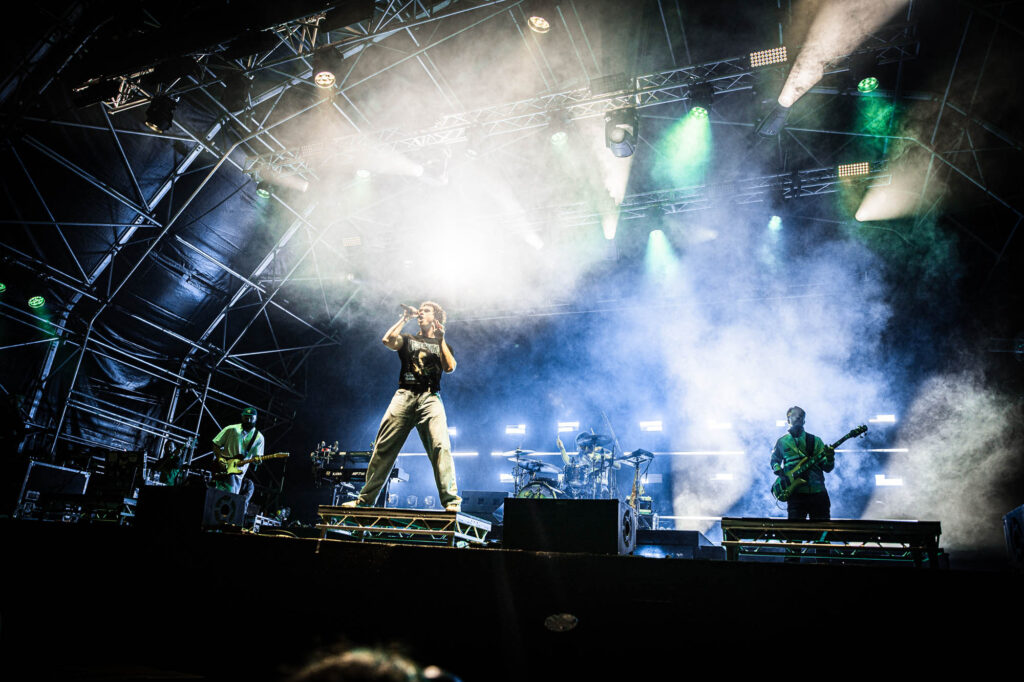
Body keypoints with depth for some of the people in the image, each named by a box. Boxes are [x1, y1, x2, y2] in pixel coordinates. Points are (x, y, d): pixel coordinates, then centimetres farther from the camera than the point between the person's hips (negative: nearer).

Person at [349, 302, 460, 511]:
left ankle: (451, 500, -19)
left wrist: (441, 339, -1)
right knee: (383, 447, -3)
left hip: (430, 398, -1)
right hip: (404, 396, 1)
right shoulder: (408, 339, 23)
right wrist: (404, 318, 8)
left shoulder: (442, 344, 22)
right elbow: (387, 340, 1)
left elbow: (450, 367, 3)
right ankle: (365, 499, 4)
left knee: (440, 446, -18)